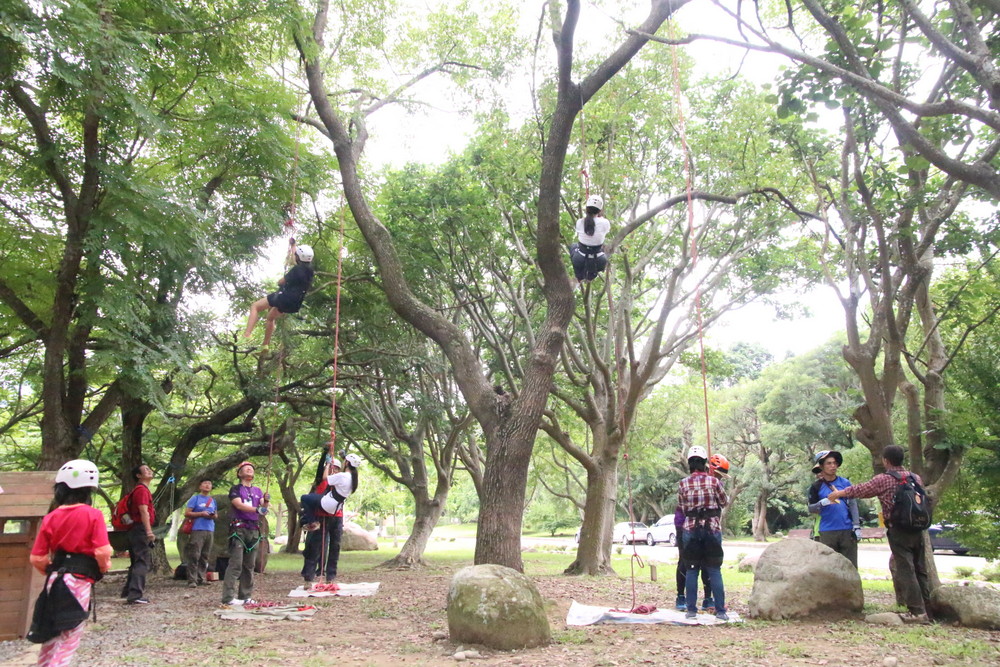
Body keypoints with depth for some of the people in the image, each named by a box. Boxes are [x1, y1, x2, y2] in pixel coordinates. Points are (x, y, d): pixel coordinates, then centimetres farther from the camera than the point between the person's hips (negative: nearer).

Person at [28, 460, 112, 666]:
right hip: (79, 582, -5)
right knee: (68, 641, 2)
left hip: (55, 581, 5)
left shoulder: (50, 518, 3)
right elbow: (102, 552, -17)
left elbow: (36, 559, 2)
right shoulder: (93, 515, -9)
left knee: (50, 637, 21)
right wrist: (104, 567, 3)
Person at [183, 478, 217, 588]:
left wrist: (214, 516, 2)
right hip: (197, 530, -5)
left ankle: (201, 579, 11)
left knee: (205, 556, 6)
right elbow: (186, 513, -1)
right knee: (194, 556, -10)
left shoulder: (213, 500, 19)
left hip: (210, 531, 5)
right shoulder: (195, 498, 4)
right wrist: (201, 514, -11)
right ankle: (192, 580, -9)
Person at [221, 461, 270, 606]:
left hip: (254, 530, 5)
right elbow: (239, 505, -14)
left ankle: (246, 596, 11)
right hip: (239, 528, -5)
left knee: (249, 565, 6)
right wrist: (257, 509, -29)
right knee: (235, 564, -11)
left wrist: (266, 501, -16)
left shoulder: (257, 491, 18)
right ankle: (228, 597, -12)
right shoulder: (236, 489, 3)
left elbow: (263, 507, 7)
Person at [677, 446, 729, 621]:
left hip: (691, 528, 1)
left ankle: (691, 609, 10)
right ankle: (720, 610, 6)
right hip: (712, 527, -1)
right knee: (714, 570, 5)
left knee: (692, 570, 8)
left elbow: (682, 508, 4)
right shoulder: (713, 481, -6)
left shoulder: (683, 484, -2)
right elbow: (724, 502, 7)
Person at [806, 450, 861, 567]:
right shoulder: (816, 486, 2)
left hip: (847, 530, 2)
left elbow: (853, 505, 9)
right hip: (826, 532, -2)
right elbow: (811, 509, 1)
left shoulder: (845, 483, 8)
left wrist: (857, 526, 1)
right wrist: (824, 502, -18)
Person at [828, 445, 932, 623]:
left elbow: (861, 490, 2)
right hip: (917, 529, 6)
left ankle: (917, 611, -4)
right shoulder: (915, 478, 9)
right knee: (920, 569, 12)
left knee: (905, 570, -3)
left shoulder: (883, 479, -8)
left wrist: (839, 493, 16)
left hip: (899, 530, -6)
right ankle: (926, 607, 17)